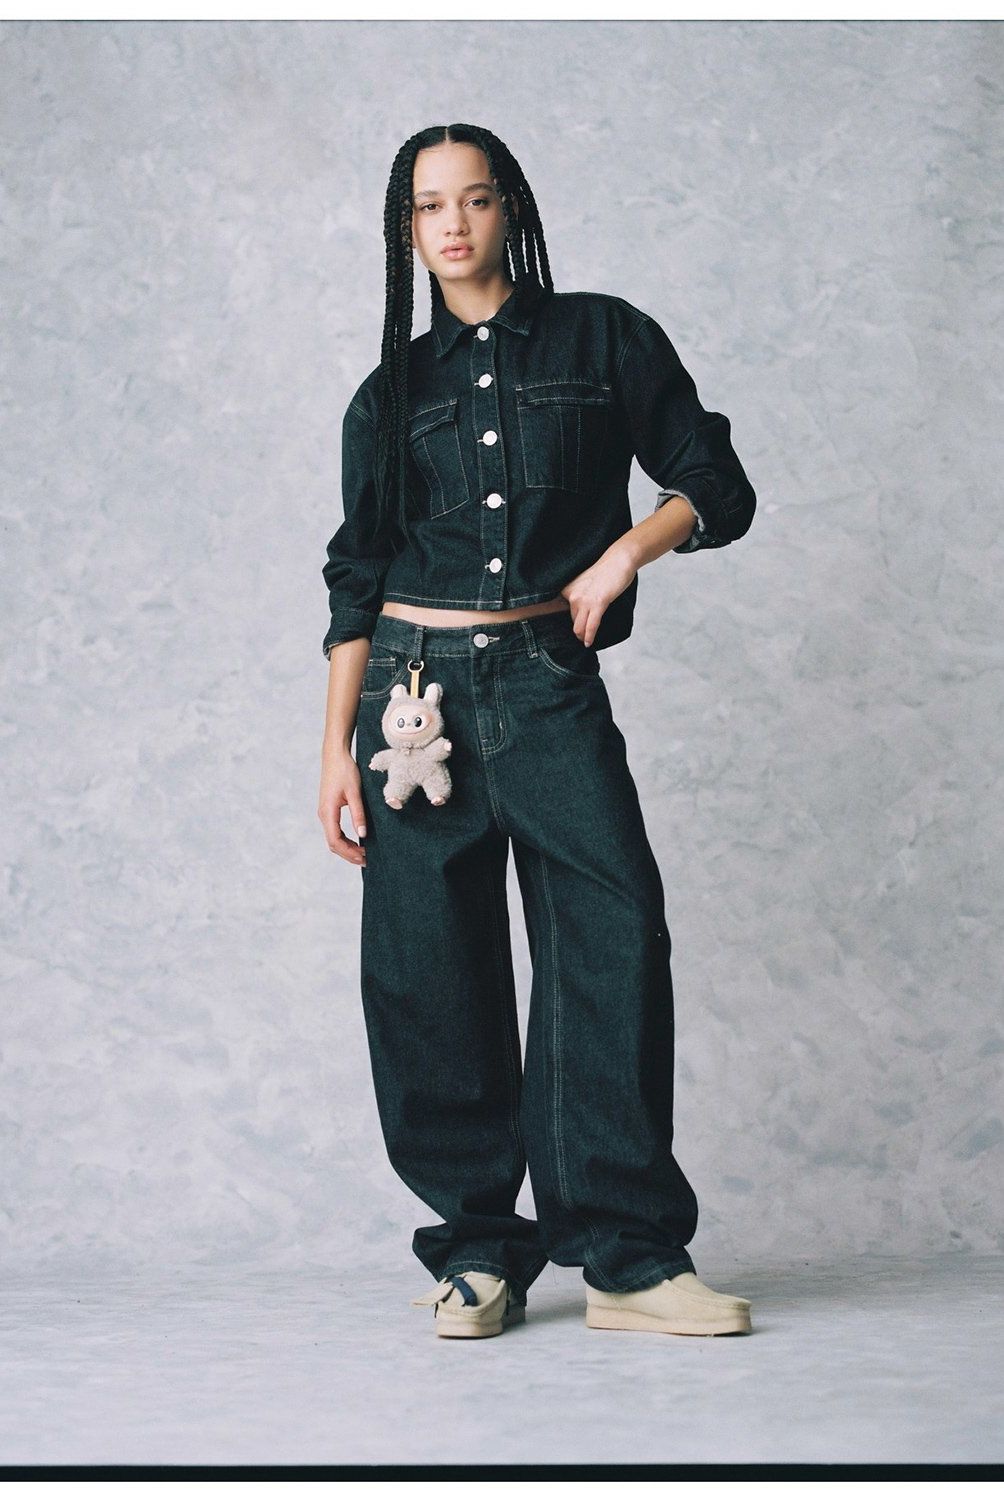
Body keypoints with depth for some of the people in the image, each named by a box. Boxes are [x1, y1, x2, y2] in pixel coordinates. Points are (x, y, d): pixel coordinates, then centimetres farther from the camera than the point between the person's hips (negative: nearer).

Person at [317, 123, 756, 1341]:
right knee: (430, 971, -1)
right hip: (417, 695, 2)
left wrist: (625, 551, -10)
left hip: (551, 686, -2)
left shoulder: (604, 339, 9)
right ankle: (480, 1252, 9)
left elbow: (717, 488, 9)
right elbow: (357, 581, 12)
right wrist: (338, 748, 5)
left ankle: (625, 1256, -11)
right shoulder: (391, 393, 13)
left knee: (616, 933, -16)